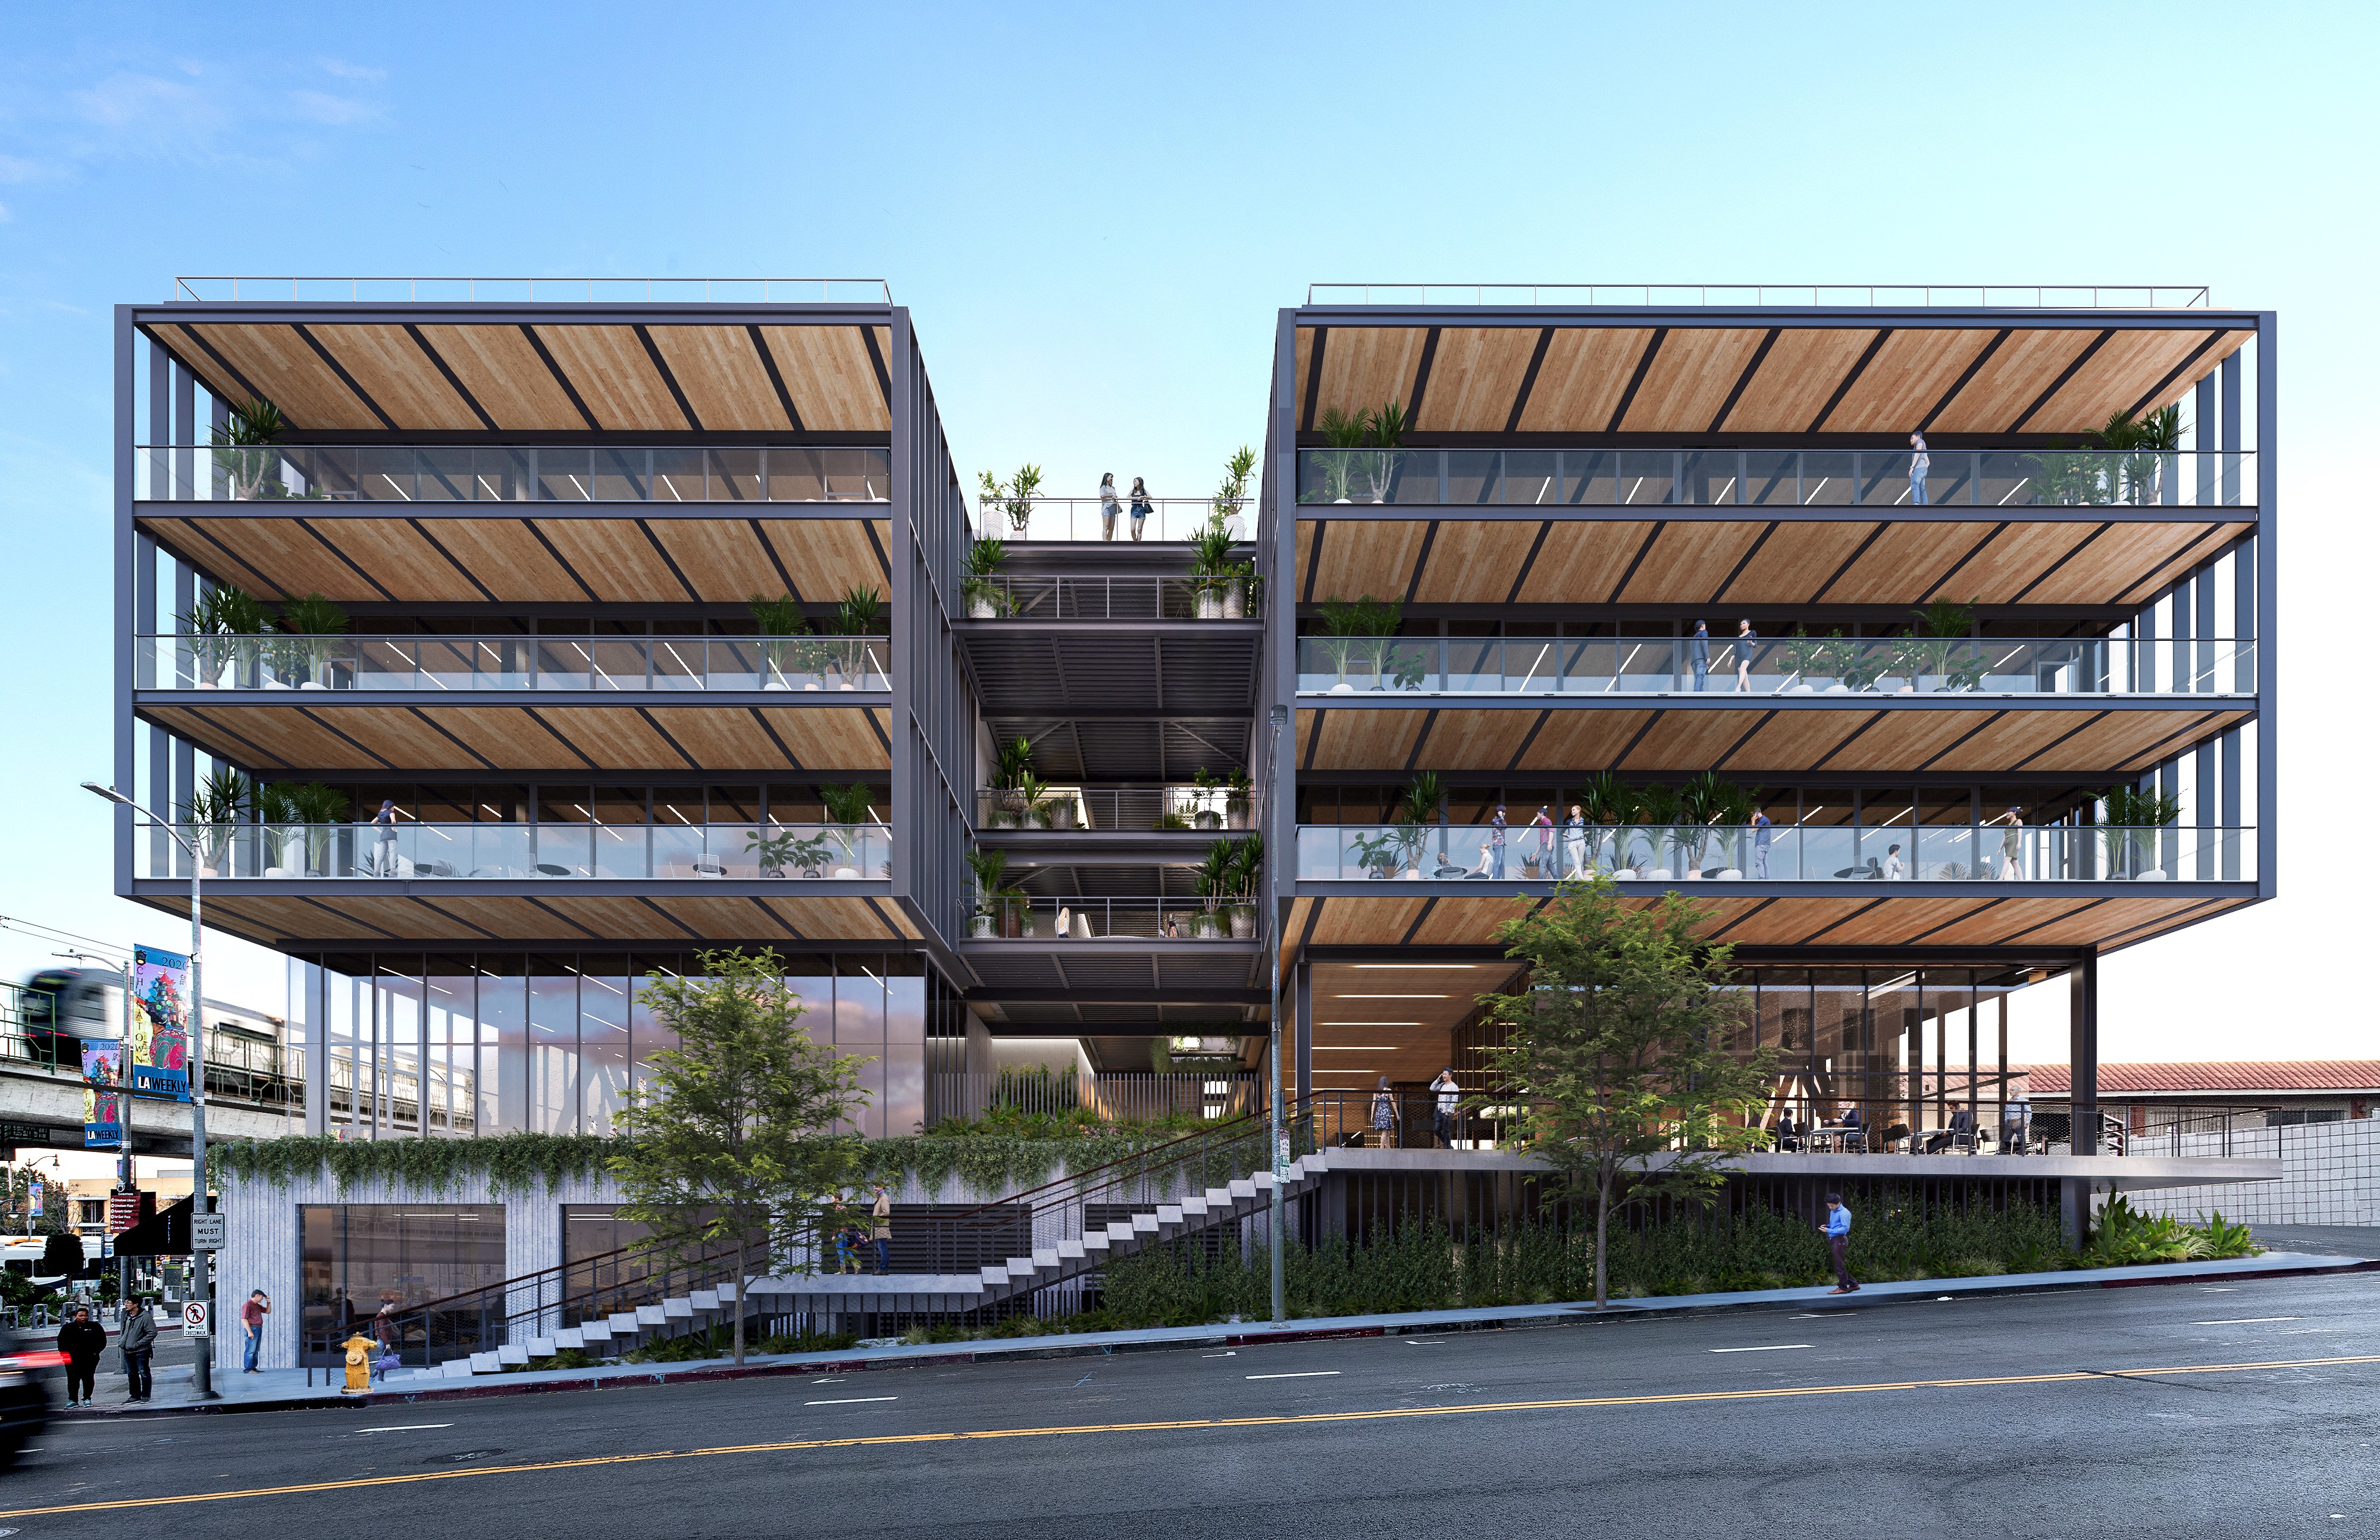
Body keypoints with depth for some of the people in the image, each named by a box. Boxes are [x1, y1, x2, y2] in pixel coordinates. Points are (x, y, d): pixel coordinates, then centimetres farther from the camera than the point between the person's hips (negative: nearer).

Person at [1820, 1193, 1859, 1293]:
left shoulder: (1844, 1213, -12)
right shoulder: (1832, 1212, 18)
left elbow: (1845, 1228, -18)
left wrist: (1830, 1231, -22)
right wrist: (1827, 1226, 9)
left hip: (1840, 1240, -10)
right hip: (1833, 1240, 10)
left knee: (1840, 1264, -7)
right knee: (1840, 1265, 12)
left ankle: (1842, 1288, -2)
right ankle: (1853, 1285, 20)